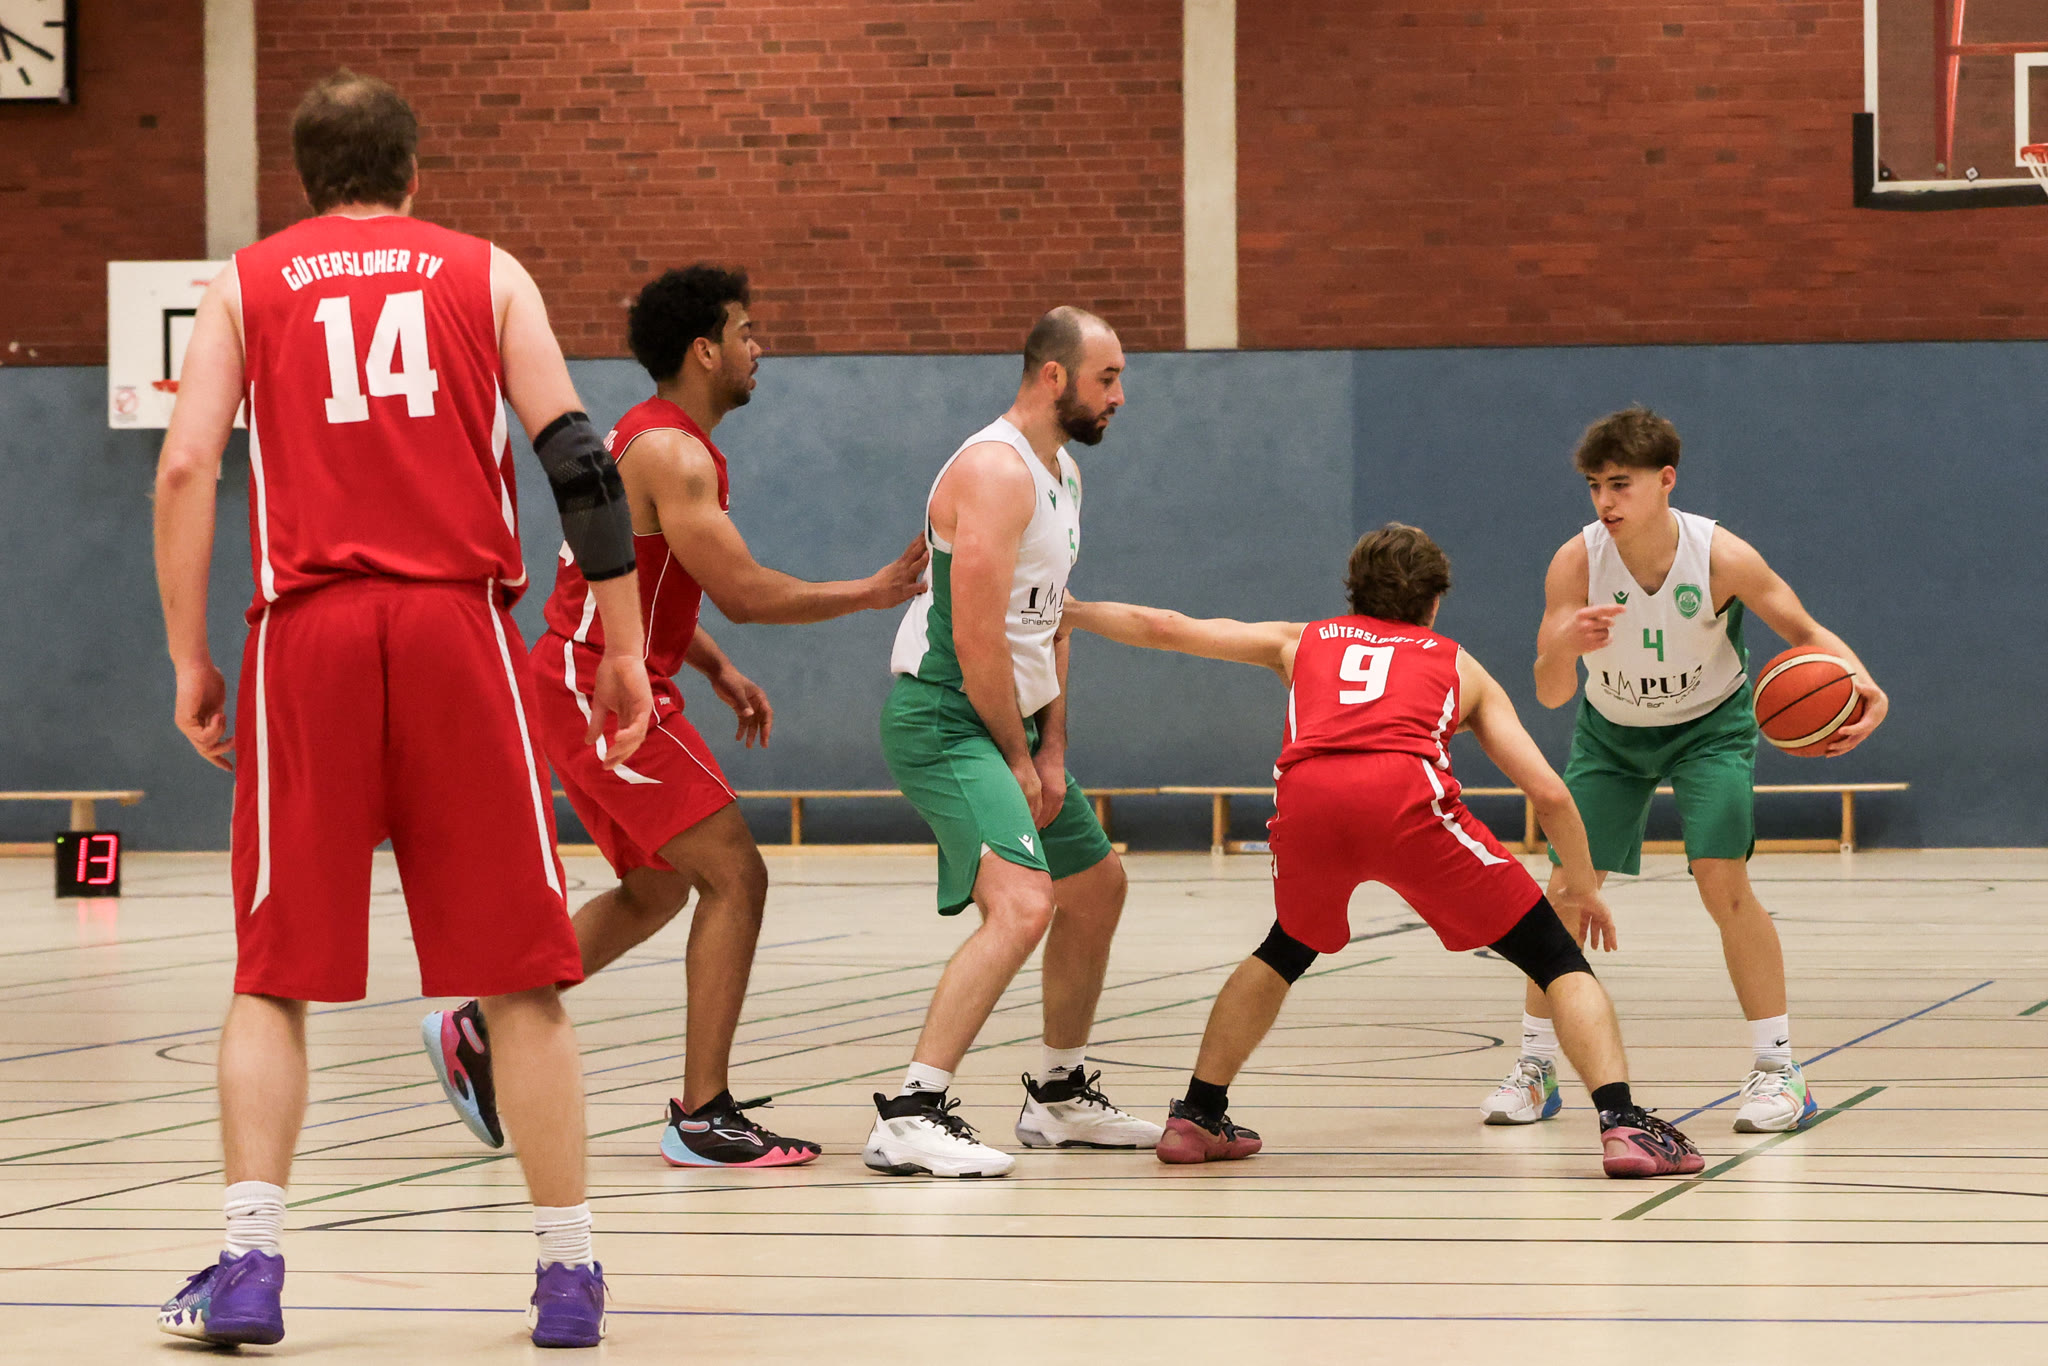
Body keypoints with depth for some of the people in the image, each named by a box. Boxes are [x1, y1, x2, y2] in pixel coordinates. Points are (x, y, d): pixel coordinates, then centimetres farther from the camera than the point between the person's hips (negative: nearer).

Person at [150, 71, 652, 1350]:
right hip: (461, 623, 0)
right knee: (518, 975, 5)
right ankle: (569, 1272, 6)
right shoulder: (486, 273, 12)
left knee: (277, 974, 7)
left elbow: (186, 468, 2)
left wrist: (189, 660, 6)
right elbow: (578, 457, 3)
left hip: (308, 632, 0)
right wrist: (624, 645, 7)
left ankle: (250, 1263, -4)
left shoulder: (247, 285, 13)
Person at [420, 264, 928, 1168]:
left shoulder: (648, 437, 16)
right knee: (735, 877, -11)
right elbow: (744, 592, -21)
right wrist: (871, 593, -10)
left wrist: (719, 671, 16)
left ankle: (477, 1031, 24)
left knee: (656, 890, 21)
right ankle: (702, 1117, -12)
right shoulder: (674, 454, -18)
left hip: (588, 683, 11)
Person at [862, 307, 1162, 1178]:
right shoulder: (996, 470, -20)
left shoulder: (1063, 474, 13)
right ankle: (909, 1117, -28)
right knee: (1021, 905, -26)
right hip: (943, 720, -11)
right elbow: (977, 640, -23)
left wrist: (1052, 754, 7)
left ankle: (1061, 1097, 35)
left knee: (1096, 887, 21)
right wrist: (1018, 759, -14)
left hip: (1011, 721, 11)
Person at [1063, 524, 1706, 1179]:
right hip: (1407, 794, -3)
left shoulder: (1304, 641, 36)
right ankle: (1624, 1124, -11)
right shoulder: (1460, 666, 32)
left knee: (1284, 953, 33)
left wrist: (1068, 610, 55)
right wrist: (1583, 884, 39)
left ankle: (1197, 1118, 30)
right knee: (1557, 960, 7)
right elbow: (1548, 793, 24)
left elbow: (1161, 627, 39)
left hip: (1306, 799, 3)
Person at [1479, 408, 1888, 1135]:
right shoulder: (1576, 562, -27)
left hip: (1710, 725, -2)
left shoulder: (1722, 557, -29)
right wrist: (1566, 648, -53)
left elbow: (1805, 632, -16)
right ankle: (1535, 1068, 13)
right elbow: (1549, 692, -29)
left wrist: (1861, 683, -36)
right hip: (1610, 731, 2)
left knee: (1723, 882, -18)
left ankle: (1779, 1071, -7)